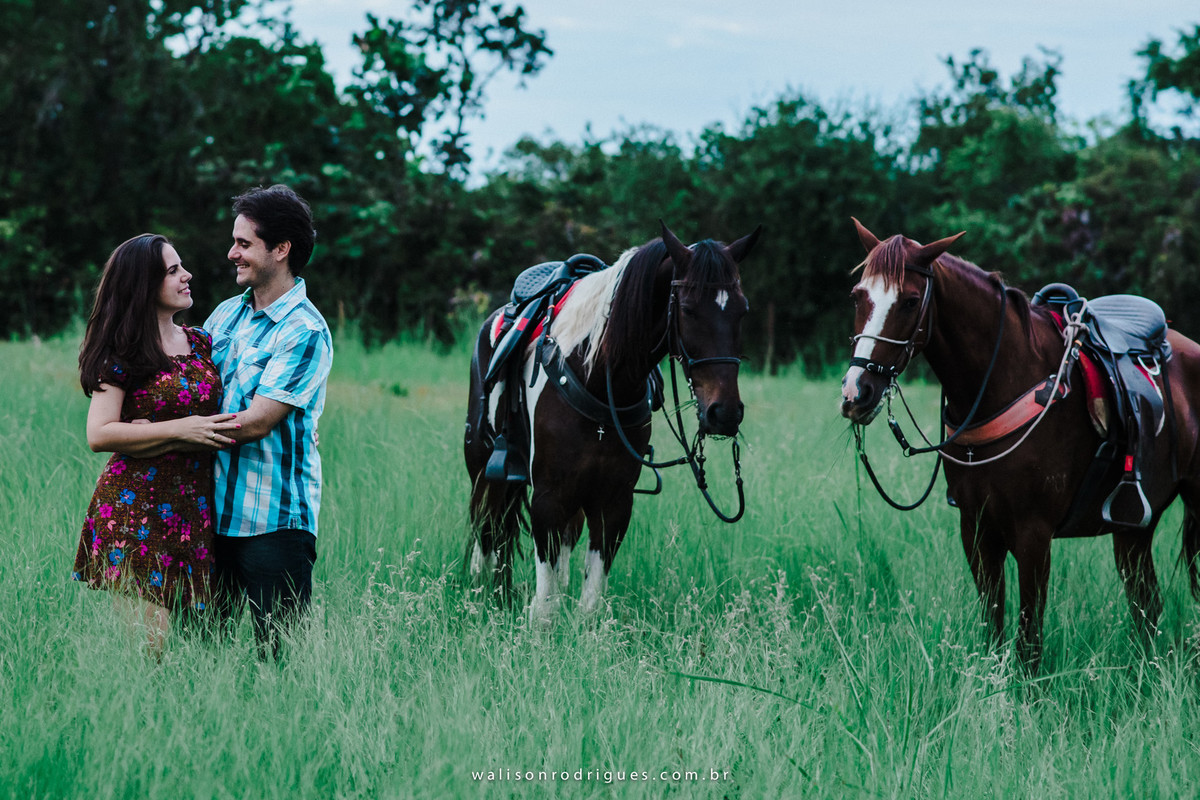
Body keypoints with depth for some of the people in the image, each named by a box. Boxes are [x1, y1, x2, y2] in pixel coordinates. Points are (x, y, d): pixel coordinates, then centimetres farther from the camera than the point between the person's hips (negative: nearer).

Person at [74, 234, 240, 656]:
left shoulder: (201, 342, 13)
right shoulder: (122, 354, -4)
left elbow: (221, 415, 24)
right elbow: (99, 434, -12)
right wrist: (180, 430, -15)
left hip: (194, 507, 6)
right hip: (137, 506, -5)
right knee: (145, 641, -11)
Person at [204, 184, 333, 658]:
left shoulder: (304, 331, -11)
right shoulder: (226, 315, 12)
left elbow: (256, 422, -17)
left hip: (273, 519, -7)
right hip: (217, 511, 7)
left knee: (279, 650, -4)